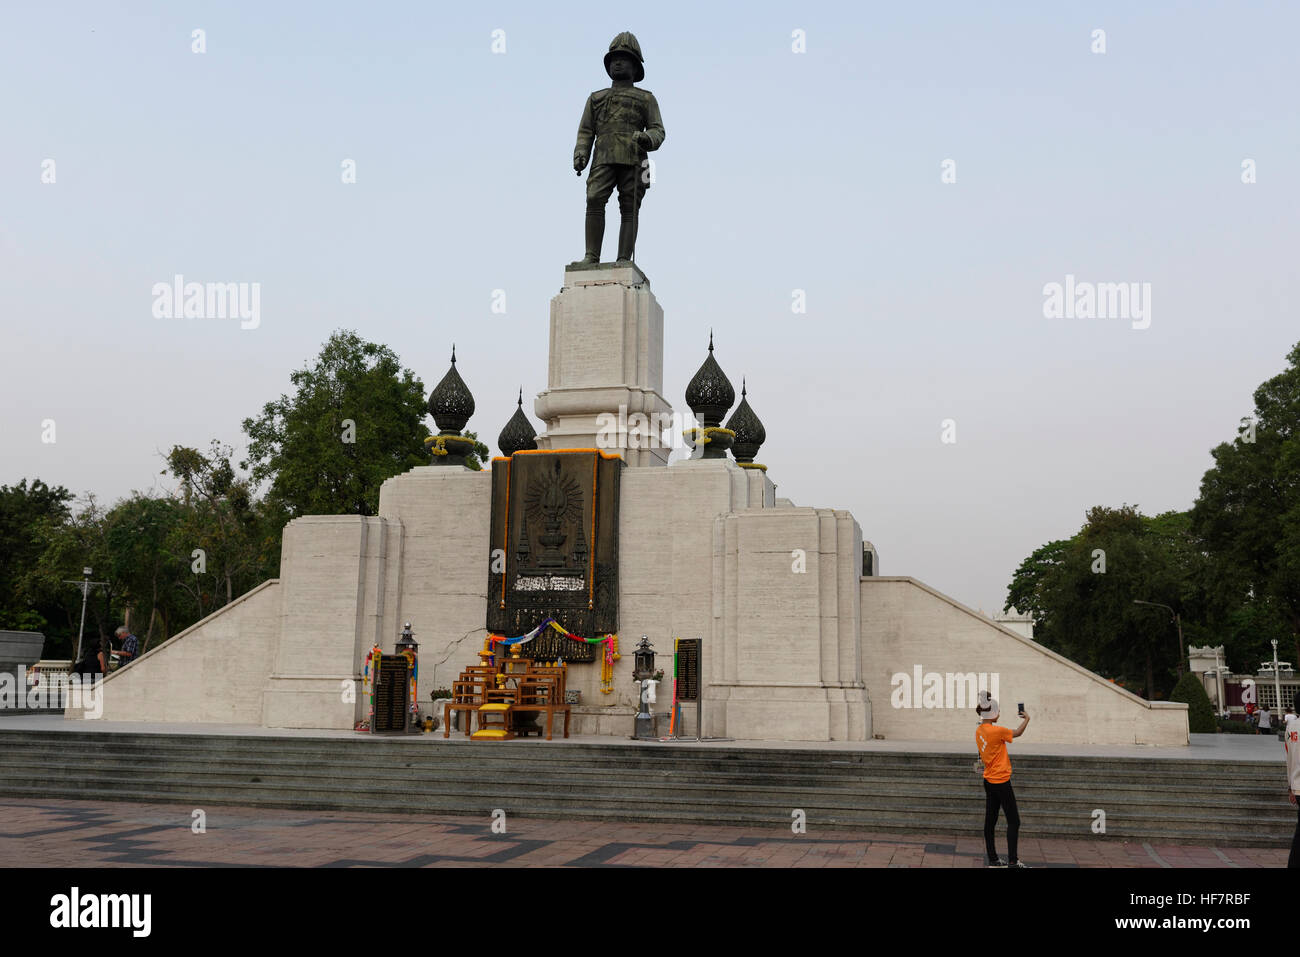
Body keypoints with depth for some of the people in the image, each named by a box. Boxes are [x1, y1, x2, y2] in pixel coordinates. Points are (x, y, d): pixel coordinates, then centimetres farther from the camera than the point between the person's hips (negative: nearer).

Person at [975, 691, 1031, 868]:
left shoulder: (979, 731, 4)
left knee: (990, 821, 10)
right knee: (1014, 821, -1)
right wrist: (1027, 719, 13)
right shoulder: (996, 731, -20)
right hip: (1001, 782, -8)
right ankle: (1012, 861, -1)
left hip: (989, 780, 9)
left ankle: (993, 859, 16)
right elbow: (1018, 733, -3)